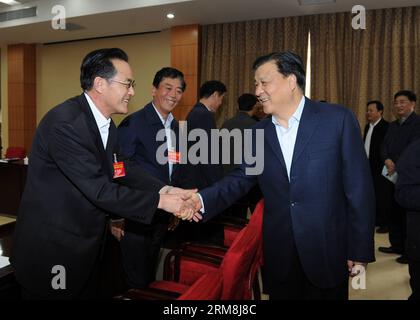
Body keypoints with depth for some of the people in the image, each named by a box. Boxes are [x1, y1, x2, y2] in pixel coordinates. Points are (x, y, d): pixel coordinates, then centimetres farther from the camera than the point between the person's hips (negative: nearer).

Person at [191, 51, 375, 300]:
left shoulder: (338, 119, -8)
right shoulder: (258, 133, 4)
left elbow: (359, 188, -8)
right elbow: (240, 179, 3)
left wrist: (360, 251, -7)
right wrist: (201, 200, -15)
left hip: (327, 252, -3)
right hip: (279, 255, 3)